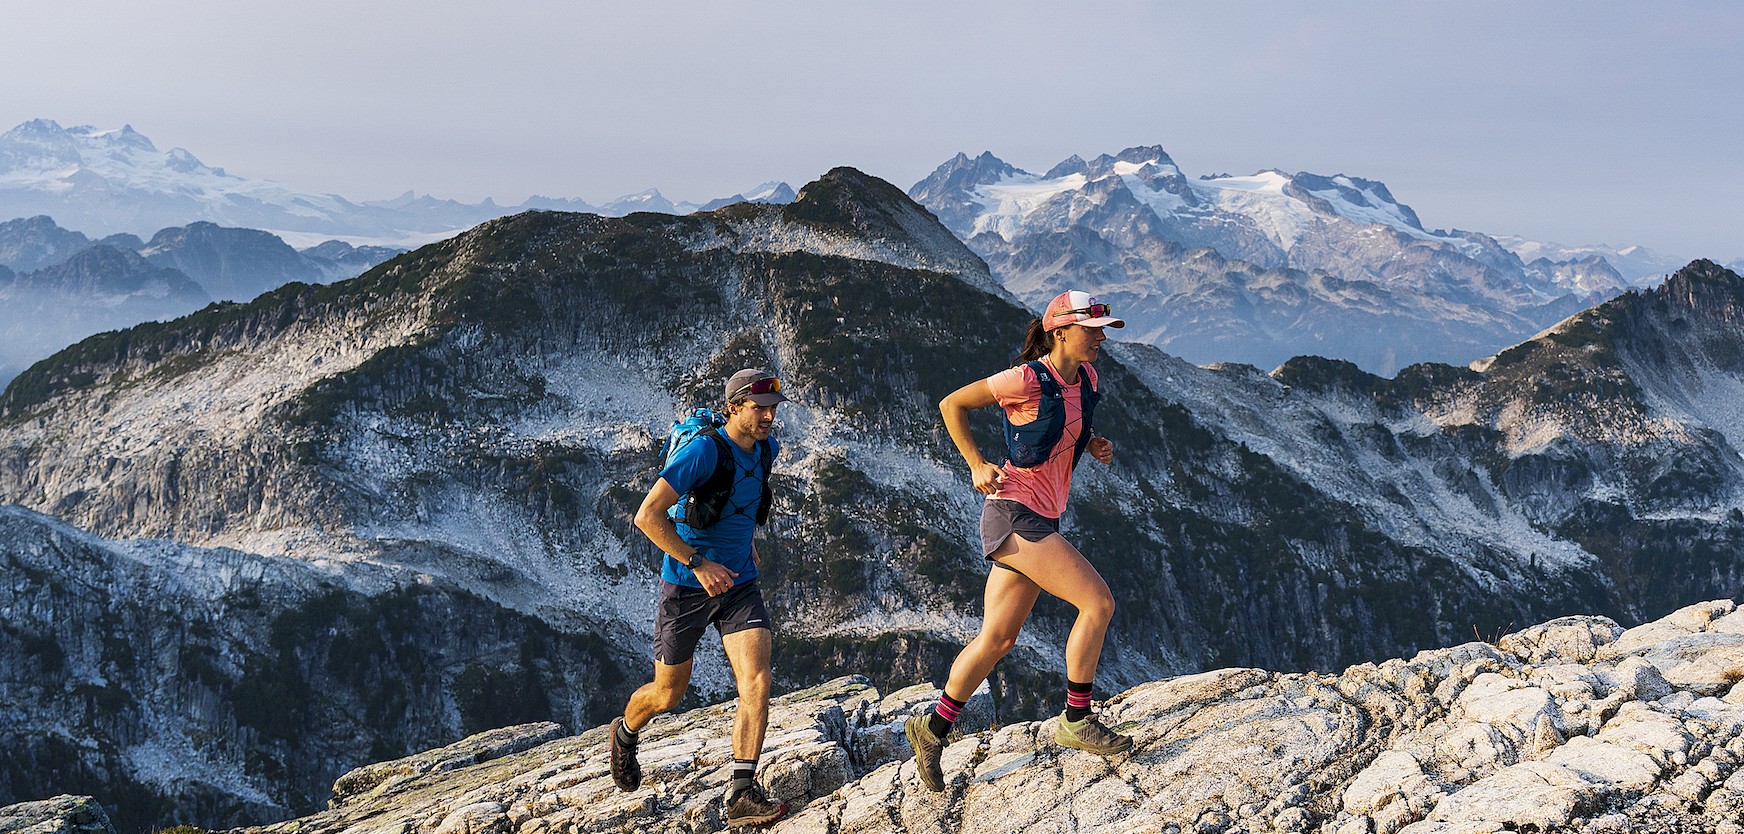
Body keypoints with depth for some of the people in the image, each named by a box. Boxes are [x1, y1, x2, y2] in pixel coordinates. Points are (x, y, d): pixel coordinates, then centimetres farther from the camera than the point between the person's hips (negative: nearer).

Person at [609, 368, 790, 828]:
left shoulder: (766, 449, 1)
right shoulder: (704, 450, -22)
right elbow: (647, 516, -25)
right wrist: (699, 563, -25)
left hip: (739, 584, 5)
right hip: (687, 587, -5)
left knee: (757, 682, -14)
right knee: (668, 694, 12)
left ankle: (742, 796, -10)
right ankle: (625, 733, 46)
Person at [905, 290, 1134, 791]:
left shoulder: (1085, 378, 9)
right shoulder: (1027, 379, -14)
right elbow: (952, 404, -5)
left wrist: (1093, 446, 9)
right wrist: (976, 465, -9)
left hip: (1040, 519, 9)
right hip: (1015, 512, -9)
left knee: (997, 640, 11)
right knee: (1098, 602, -13)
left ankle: (933, 730, 22)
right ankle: (1076, 721, -1)